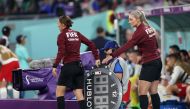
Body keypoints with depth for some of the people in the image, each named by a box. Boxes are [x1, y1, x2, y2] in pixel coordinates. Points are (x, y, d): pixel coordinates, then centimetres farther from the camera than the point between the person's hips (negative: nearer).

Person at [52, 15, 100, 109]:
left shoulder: (62, 35, -5)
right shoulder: (77, 34, 12)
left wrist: (55, 66, -16)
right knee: (79, 93, 4)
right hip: (79, 66, 6)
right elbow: (91, 44, 10)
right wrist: (97, 58, 13)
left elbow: (61, 52, -16)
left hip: (68, 66, -6)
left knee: (59, 90, 6)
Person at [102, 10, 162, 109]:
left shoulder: (139, 32, -17)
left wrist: (112, 56, -25)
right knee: (153, 92, 11)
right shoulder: (149, 28, 9)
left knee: (142, 93, -8)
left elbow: (127, 46, -23)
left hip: (149, 64, -9)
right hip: (157, 61, 9)